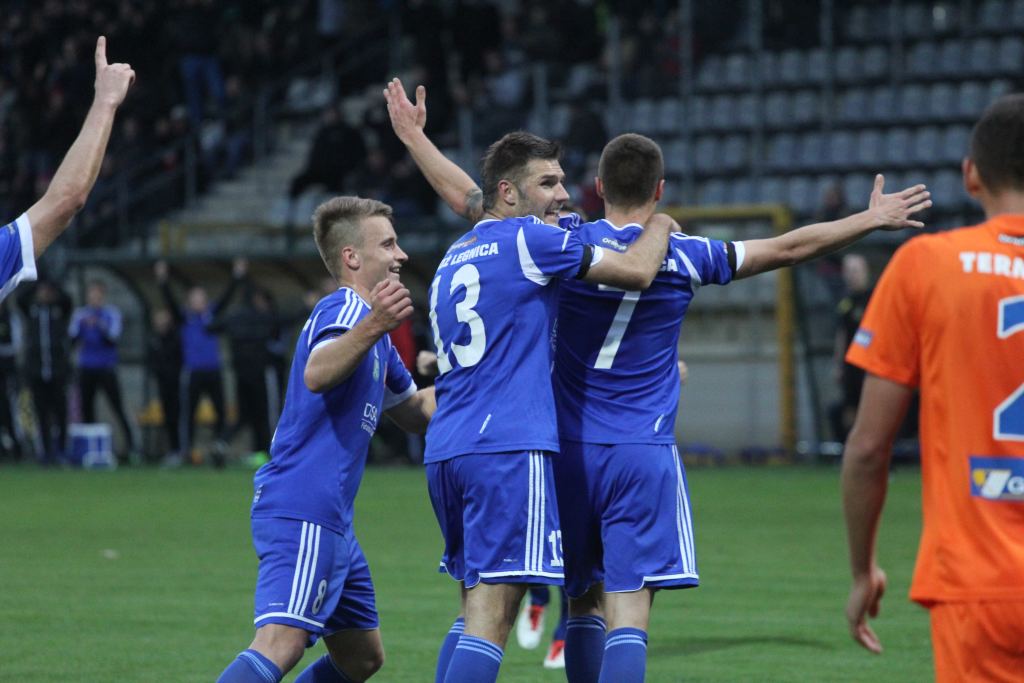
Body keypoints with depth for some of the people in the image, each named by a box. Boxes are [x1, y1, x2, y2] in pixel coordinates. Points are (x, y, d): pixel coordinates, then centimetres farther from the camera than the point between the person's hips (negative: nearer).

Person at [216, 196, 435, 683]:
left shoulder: (364, 316, 22)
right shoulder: (344, 309, -9)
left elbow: (415, 411, 34)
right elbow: (316, 375, -33)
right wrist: (372, 328, -49)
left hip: (329, 522, 11)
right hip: (304, 513, -11)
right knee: (282, 644, -25)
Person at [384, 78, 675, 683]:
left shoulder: (456, 255, 22)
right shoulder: (528, 240, -3)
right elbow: (636, 271, -6)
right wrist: (661, 224, 13)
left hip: (445, 451, 9)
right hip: (508, 448, -9)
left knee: (477, 608, 15)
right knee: (492, 616, -13)